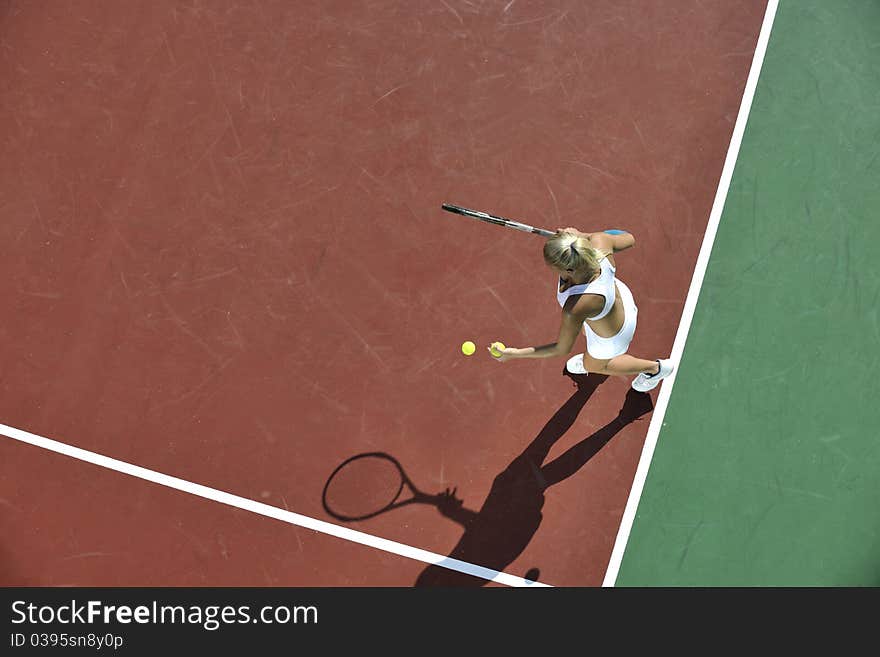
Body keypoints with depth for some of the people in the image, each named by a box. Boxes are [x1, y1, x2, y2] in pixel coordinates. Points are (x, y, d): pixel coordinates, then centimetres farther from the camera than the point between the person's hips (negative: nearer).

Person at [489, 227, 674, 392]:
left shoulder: (575, 309, -49)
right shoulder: (599, 240, -36)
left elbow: (562, 349, -30)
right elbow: (629, 239, -11)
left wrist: (516, 353, -24)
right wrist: (582, 236, -12)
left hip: (613, 336, -5)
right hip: (621, 296, 5)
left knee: (595, 365, 32)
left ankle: (656, 367, 54)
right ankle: (589, 359, 73)